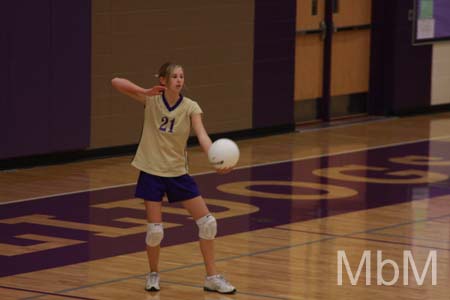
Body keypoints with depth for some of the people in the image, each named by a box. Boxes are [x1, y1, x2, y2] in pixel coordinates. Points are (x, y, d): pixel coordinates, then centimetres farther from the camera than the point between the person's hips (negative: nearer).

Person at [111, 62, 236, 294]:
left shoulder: (190, 107, -7)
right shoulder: (152, 100, -8)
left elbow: (202, 136, -22)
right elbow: (116, 82, -16)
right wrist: (146, 92, -30)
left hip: (177, 172, 2)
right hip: (151, 171, -2)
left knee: (207, 221, -3)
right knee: (155, 229, -5)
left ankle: (212, 277, 9)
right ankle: (153, 274, 23)